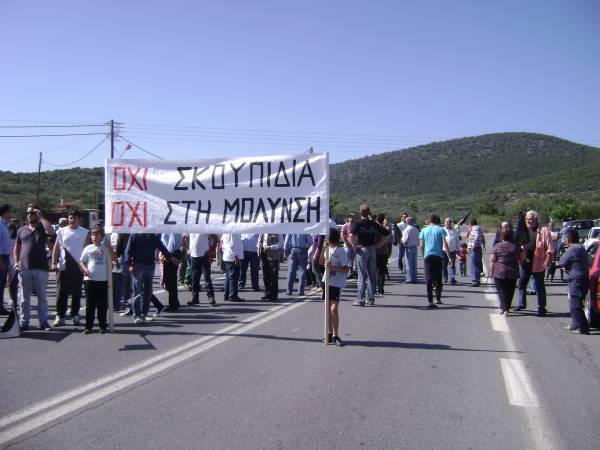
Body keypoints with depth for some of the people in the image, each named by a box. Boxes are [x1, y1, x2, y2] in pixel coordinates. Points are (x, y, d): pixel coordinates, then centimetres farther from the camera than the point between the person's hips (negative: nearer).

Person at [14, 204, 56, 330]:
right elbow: (17, 247, 19)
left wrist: (41, 217, -14)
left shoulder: (42, 228, 3)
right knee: (24, 297, 6)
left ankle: (43, 322, 10)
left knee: (42, 296, 4)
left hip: (40, 268, -2)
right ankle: (24, 322, 13)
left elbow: (51, 232, -21)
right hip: (24, 268, 3)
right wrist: (16, 261, 6)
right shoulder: (22, 230, 13)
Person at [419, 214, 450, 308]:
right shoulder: (440, 230, 3)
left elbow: (421, 246, 7)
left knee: (429, 279, -2)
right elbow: (445, 244, -4)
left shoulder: (424, 230, 8)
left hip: (427, 256, 0)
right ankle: (438, 299, 22)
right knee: (438, 278, 14)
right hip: (438, 256, 0)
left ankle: (430, 301, -12)